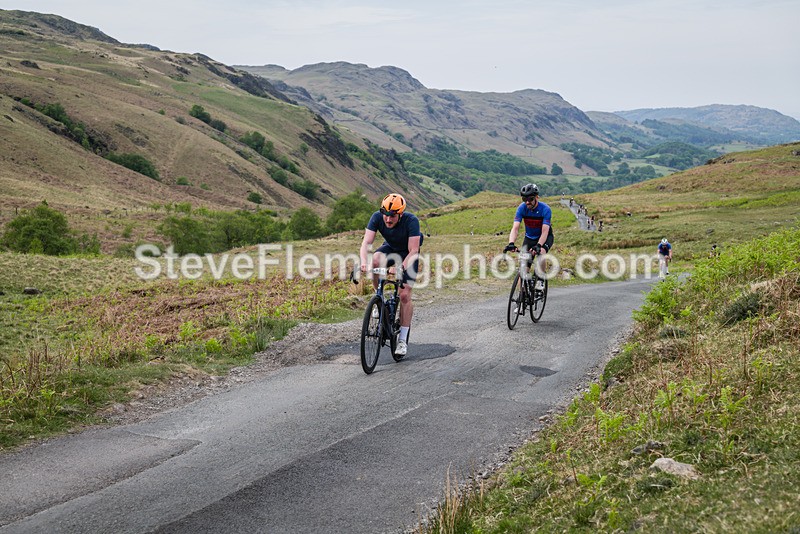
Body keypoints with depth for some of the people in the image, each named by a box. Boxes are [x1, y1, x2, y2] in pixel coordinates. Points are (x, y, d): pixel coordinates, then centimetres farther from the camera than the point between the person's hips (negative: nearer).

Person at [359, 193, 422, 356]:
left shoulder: (411, 220, -34)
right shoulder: (377, 217, -27)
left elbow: (413, 251, -35)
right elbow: (366, 242, -32)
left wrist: (402, 267, -51)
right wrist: (363, 262, -51)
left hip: (408, 253, -3)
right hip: (390, 248, 3)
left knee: (405, 295, -10)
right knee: (375, 260, -33)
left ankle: (403, 340, 1)